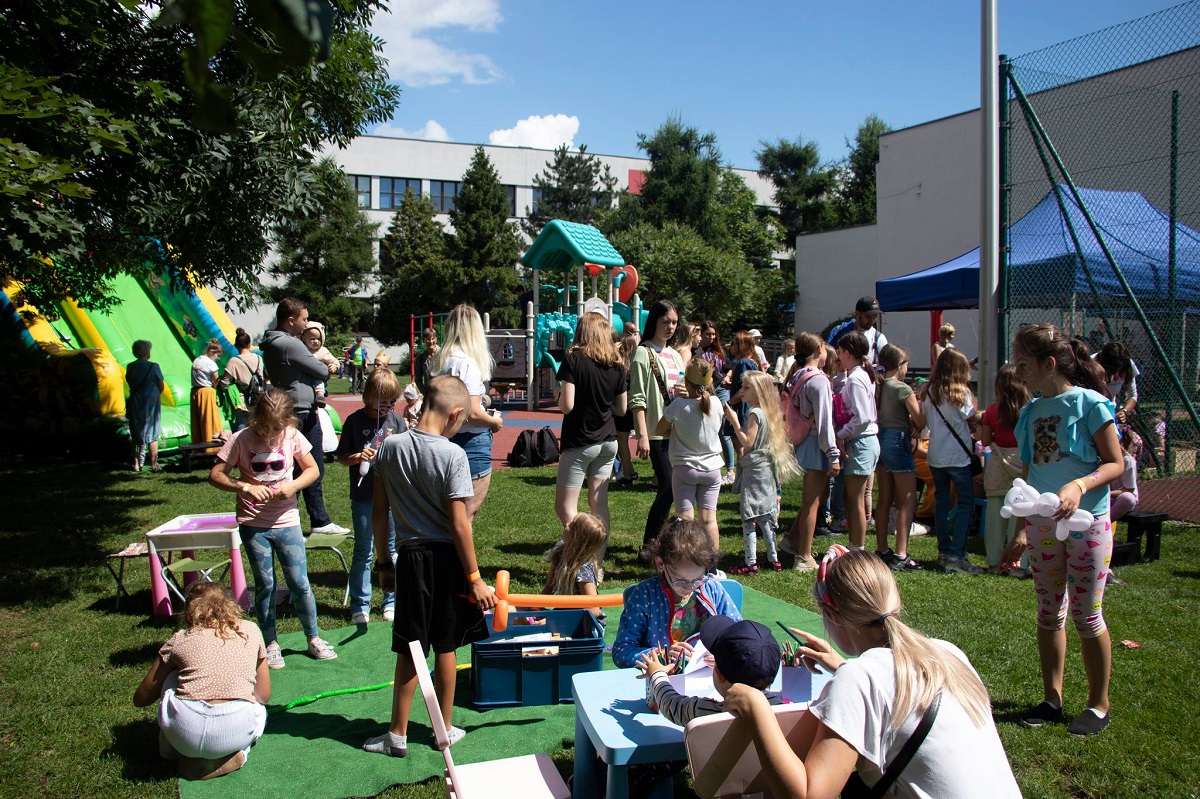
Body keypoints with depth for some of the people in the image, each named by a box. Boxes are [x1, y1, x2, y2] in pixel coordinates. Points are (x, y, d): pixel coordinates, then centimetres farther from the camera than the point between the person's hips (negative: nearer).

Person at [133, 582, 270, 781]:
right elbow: (264, 695, 21)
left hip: (186, 733, 1)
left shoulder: (180, 639, 13)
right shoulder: (251, 631, 16)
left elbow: (140, 699, 23)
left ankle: (172, 749, 26)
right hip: (236, 730, 0)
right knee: (258, 708, 35)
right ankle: (234, 754, 9)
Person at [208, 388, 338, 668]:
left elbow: (312, 469, 5)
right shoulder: (241, 440, -9)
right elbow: (215, 475, -8)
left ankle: (314, 639, 19)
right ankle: (270, 644, 22)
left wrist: (293, 485, -14)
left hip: (286, 521, 1)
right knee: (264, 584, 6)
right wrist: (244, 487, -23)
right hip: (253, 523, -1)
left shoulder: (292, 436, -5)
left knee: (300, 582, 1)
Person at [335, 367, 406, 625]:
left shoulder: (396, 420, 3)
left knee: (393, 550, 10)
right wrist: (357, 457, -18)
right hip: (364, 497, -2)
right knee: (364, 551, 7)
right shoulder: (355, 421, -3)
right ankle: (360, 605, 19)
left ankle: (391, 601, 24)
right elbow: (341, 456, 1)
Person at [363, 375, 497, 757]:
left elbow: (379, 512, 3)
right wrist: (474, 578, -9)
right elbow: (458, 523, -16)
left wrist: (383, 562, 13)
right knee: (445, 648, 12)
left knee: (409, 651, 13)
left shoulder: (390, 447, -3)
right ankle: (445, 729, 26)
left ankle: (398, 734, 20)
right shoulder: (452, 455, -16)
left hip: (410, 557, 3)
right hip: (446, 558, -2)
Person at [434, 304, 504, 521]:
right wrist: (494, 422, -5)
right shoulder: (468, 363, -18)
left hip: (450, 437, 9)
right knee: (468, 511, 1)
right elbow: (472, 413, -22)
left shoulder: (442, 359, 7)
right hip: (472, 440, -9)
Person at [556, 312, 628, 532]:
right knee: (599, 504, 12)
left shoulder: (574, 359, -11)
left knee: (564, 507, 1)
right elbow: (621, 409, 8)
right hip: (608, 441, 6)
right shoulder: (616, 364, 4)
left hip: (580, 442, -6)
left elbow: (566, 405, -17)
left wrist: (559, 395, 3)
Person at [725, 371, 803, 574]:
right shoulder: (770, 412, 11)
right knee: (764, 516, 16)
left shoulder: (755, 413, -16)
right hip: (767, 469, 9)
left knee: (749, 517, -5)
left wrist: (734, 421, -18)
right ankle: (773, 558, 22)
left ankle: (750, 563, -4)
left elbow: (748, 443, -19)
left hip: (754, 470, -9)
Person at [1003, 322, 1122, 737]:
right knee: (1049, 613, 12)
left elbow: (1116, 464, -11)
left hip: (1087, 523, -6)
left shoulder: (1089, 403, -11)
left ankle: (1099, 704, 20)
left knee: (1086, 615, 3)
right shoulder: (1031, 410, 7)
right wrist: (1021, 532, 13)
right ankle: (1052, 698, 24)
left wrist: (1079, 486, -30)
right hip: (1042, 524, 6)